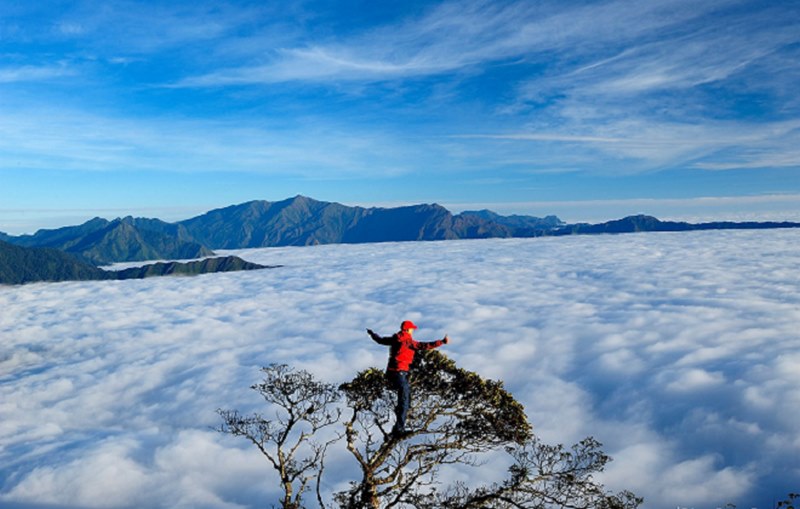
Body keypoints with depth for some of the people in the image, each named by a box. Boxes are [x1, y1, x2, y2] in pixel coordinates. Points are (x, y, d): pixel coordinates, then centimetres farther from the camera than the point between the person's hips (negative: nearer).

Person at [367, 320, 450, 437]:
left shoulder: (394, 339, 9)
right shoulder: (408, 342, -13)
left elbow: (380, 340, 25)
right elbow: (425, 346, -22)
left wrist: (372, 334, 46)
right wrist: (442, 342, -20)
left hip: (391, 372, 9)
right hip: (400, 373, -9)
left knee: (404, 398, 22)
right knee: (404, 401, -3)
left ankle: (398, 428, 26)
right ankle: (399, 429, -6)